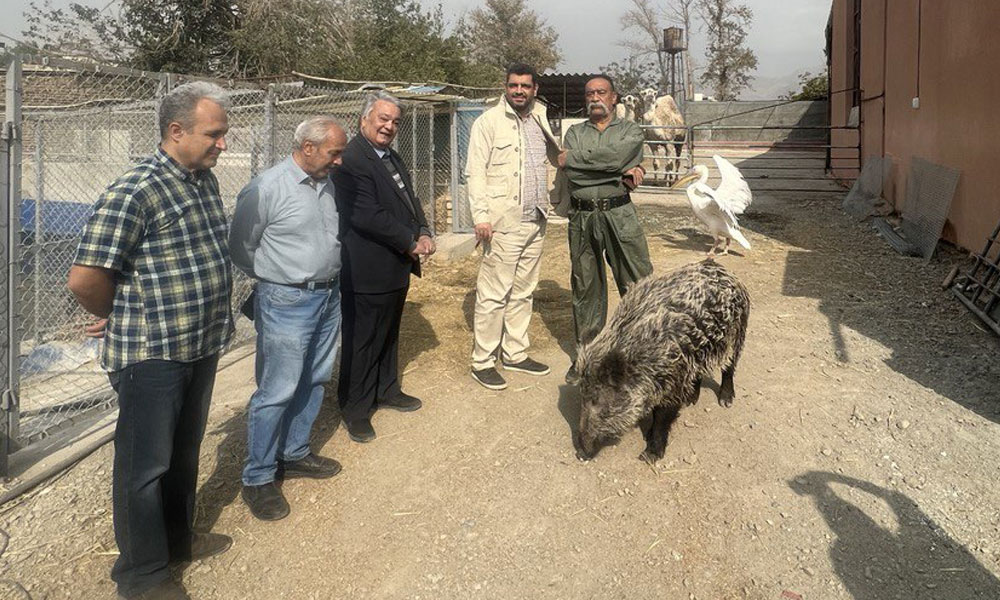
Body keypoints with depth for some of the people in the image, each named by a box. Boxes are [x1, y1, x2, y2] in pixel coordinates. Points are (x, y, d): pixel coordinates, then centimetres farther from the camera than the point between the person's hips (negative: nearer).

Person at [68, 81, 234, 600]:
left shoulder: (206, 181, 7)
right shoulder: (134, 192, -20)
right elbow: (84, 279, -23)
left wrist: (212, 319, 14)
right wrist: (120, 317, -5)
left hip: (201, 346, 8)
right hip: (151, 355, -8)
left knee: (184, 452, 23)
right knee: (145, 464, 8)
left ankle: (177, 538, 43)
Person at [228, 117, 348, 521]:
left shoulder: (327, 183, 7)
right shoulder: (267, 188, -15)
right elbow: (240, 246, -8)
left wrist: (330, 279, 13)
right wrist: (273, 275, 4)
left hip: (329, 295, 8)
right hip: (287, 302, -8)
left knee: (314, 382, 16)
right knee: (277, 391, -2)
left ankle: (295, 454, 33)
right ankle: (258, 479, 11)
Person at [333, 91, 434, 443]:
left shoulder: (392, 158, 13)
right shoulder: (351, 160, -19)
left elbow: (410, 199, 18)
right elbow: (367, 216, -26)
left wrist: (424, 233, -2)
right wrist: (411, 243, -17)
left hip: (396, 269, 10)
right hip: (367, 272, -10)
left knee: (389, 334, 23)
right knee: (362, 342, 3)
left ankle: (386, 391, 39)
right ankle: (355, 410, 18)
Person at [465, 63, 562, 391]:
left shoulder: (540, 121, 14)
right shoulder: (489, 121, -4)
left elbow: (558, 157, 25)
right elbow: (475, 171, -8)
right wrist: (481, 215, -16)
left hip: (535, 221, 7)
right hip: (503, 223, -7)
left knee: (522, 291, 14)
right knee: (493, 294, -4)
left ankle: (515, 353, 26)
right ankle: (482, 362, 6)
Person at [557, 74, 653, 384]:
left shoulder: (630, 131, 8)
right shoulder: (574, 132, 12)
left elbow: (615, 156, -15)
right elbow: (572, 177, -6)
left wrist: (573, 158, -8)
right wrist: (620, 174, -11)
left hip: (619, 215, -2)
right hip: (582, 217, 2)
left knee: (638, 284, -3)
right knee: (585, 287, 9)